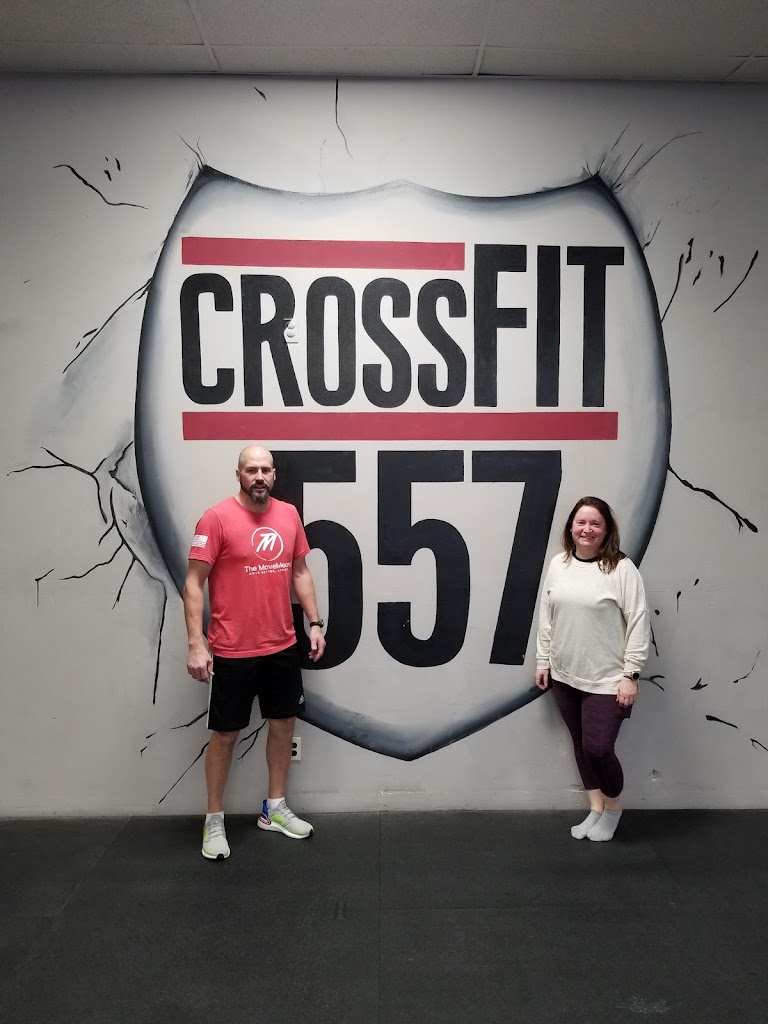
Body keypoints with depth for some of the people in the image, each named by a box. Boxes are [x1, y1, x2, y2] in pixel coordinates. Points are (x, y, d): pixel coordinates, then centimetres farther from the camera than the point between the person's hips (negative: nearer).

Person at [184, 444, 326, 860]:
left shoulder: (289, 514, 3)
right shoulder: (217, 518, -13)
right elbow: (194, 582, -13)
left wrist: (315, 623, 9)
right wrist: (195, 644, -17)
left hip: (282, 646, 6)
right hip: (233, 652, -6)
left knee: (284, 722, 16)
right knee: (225, 734, 7)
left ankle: (274, 809, 34)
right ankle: (214, 820, 25)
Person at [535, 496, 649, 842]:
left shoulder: (621, 568, -12)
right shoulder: (558, 564, 3)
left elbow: (638, 624, -12)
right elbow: (546, 617, 9)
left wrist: (630, 674, -14)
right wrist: (543, 661, 10)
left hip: (606, 680, -5)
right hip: (565, 676, 5)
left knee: (598, 748, -4)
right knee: (581, 746, 15)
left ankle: (613, 807, 26)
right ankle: (595, 810, 33)